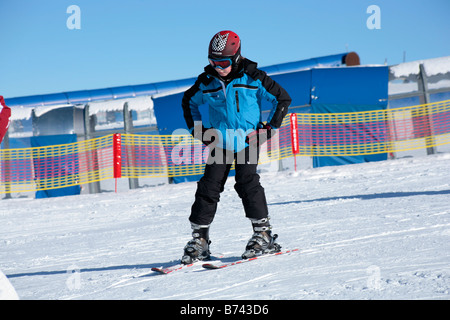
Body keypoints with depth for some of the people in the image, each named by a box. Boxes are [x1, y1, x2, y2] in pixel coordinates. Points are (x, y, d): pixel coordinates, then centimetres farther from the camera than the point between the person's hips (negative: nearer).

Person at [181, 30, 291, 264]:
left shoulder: (252, 78, -7)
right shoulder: (206, 82, 2)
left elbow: (282, 98, 3)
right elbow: (189, 102, 23)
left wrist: (271, 128, -2)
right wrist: (197, 129, 13)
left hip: (248, 140, -3)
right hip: (220, 141, 3)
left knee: (247, 182, -15)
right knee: (209, 186, -4)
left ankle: (263, 235, -6)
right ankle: (199, 239, 3)